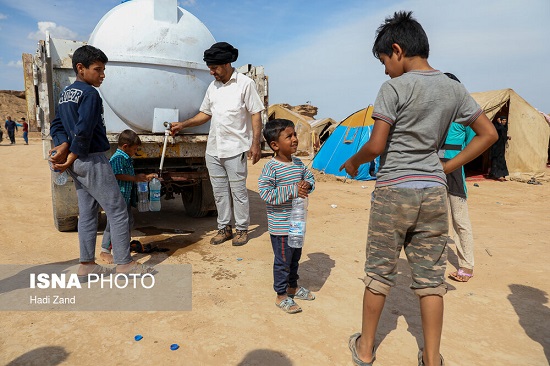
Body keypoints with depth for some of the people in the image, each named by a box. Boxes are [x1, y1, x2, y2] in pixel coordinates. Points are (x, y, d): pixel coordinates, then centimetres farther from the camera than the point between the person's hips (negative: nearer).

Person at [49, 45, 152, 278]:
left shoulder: (66, 94, 15)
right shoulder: (89, 93, -13)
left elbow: (56, 125, 10)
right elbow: (83, 131, -21)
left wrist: (63, 146, -6)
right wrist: (71, 159, -12)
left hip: (77, 163, 9)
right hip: (92, 160, -9)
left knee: (87, 212, 13)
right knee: (117, 210, -2)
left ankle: (87, 264, 19)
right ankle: (124, 263, 3)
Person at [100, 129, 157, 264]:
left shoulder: (127, 159, 15)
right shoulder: (117, 158, -16)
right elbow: (118, 175, -25)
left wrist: (146, 177, 19)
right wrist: (136, 178, -21)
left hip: (126, 197, 10)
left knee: (129, 221, 17)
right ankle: (105, 250, 8)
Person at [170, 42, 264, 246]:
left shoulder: (245, 84, -4)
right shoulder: (213, 87, 14)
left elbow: (256, 114, -7)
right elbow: (205, 114, 20)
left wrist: (255, 144, -14)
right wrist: (182, 125, 9)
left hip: (235, 148, -6)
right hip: (213, 148, 6)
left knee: (238, 190, 1)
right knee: (219, 191, 11)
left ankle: (242, 229, 16)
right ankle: (224, 228, 24)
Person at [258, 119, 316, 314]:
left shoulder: (298, 163, 4)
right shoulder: (271, 168, -19)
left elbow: (309, 177, 14)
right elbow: (266, 193, -24)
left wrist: (307, 185, -11)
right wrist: (293, 190, -28)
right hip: (281, 225, -8)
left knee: (295, 257, 22)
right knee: (283, 260, 5)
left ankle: (293, 287, 42)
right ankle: (281, 296, 23)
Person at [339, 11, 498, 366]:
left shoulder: (394, 88, -10)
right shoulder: (455, 89, 8)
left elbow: (376, 146, -13)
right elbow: (488, 134, 11)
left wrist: (352, 163, 6)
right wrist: (448, 167, 11)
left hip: (393, 191, -5)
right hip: (434, 192, 5)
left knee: (379, 274, 9)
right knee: (431, 279, 12)